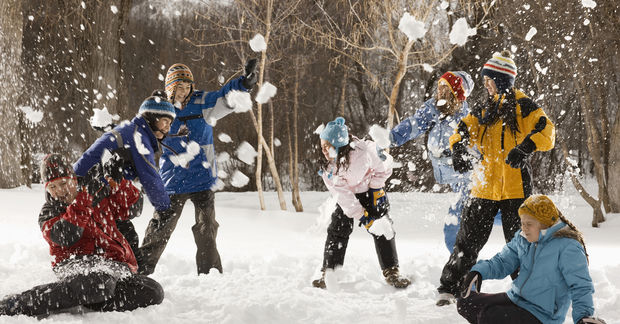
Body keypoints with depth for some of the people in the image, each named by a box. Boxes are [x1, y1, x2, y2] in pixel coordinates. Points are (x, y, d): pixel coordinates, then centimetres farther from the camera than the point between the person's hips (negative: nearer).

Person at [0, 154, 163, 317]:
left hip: (115, 263, 5)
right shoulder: (48, 213, 9)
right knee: (100, 282, -43)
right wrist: (84, 197, -15)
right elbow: (67, 237, -13)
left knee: (153, 292, -23)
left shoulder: (100, 195, 21)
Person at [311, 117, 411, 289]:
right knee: (337, 230, -6)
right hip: (348, 195, 2)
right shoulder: (328, 167, -23)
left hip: (371, 190, -2)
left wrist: (377, 189, -15)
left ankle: (391, 272, 3)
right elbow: (342, 194, -24)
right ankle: (329, 272, 5)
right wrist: (361, 215, -28)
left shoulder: (364, 150, -33)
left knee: (382, 229, -6)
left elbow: (384, 167, -13)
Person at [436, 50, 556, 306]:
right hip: (485, 186, 5)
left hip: (515, 187, -5)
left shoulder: (523, 106, -4)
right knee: (468, 241, 7)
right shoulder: (485, 110, 13)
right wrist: (459, 149, -16)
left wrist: (525, 147, -34)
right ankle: (449, 288, 14)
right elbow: (464, 129, 6)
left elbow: (546, 133, -16)